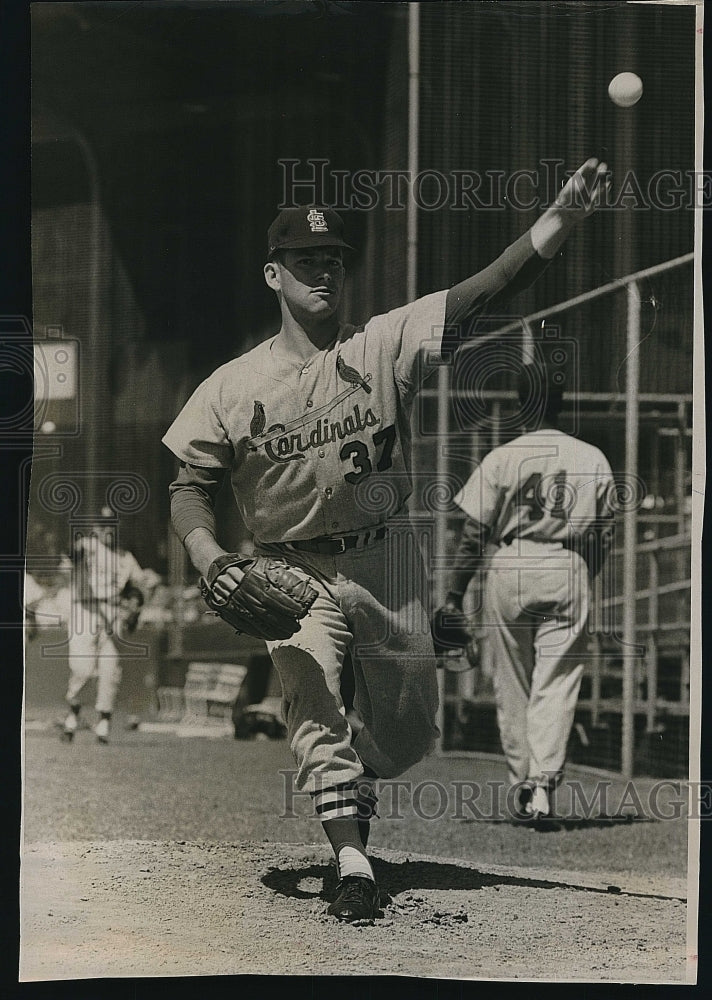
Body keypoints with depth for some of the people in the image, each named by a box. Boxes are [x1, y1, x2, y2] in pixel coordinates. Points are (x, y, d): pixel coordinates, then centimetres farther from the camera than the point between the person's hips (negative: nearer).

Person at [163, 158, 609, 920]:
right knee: (313, 708, -18)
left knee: (410, 732, 10)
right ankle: (352, 865, -17)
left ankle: (354, 786, 42)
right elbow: (191, 483, 2)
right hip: (294, 575, -1)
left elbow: (485, 291, -19)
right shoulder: (233, 387, -4)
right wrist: (206, 555, -20)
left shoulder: (385, 345, -6)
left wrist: (560, 218, -34)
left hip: (387, 563, 2)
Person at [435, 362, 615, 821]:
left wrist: (454, 595, 2)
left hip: (509, 570, 0)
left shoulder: (501, 459, -4)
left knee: (512, 685, 11)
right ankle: (544, 779, -16)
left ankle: (521, 784, 15)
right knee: (556, 684, -1)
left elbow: (474, 535, -3)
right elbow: (604, 538, 6)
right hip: (568, 576, 1)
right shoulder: (594, 460, 2)